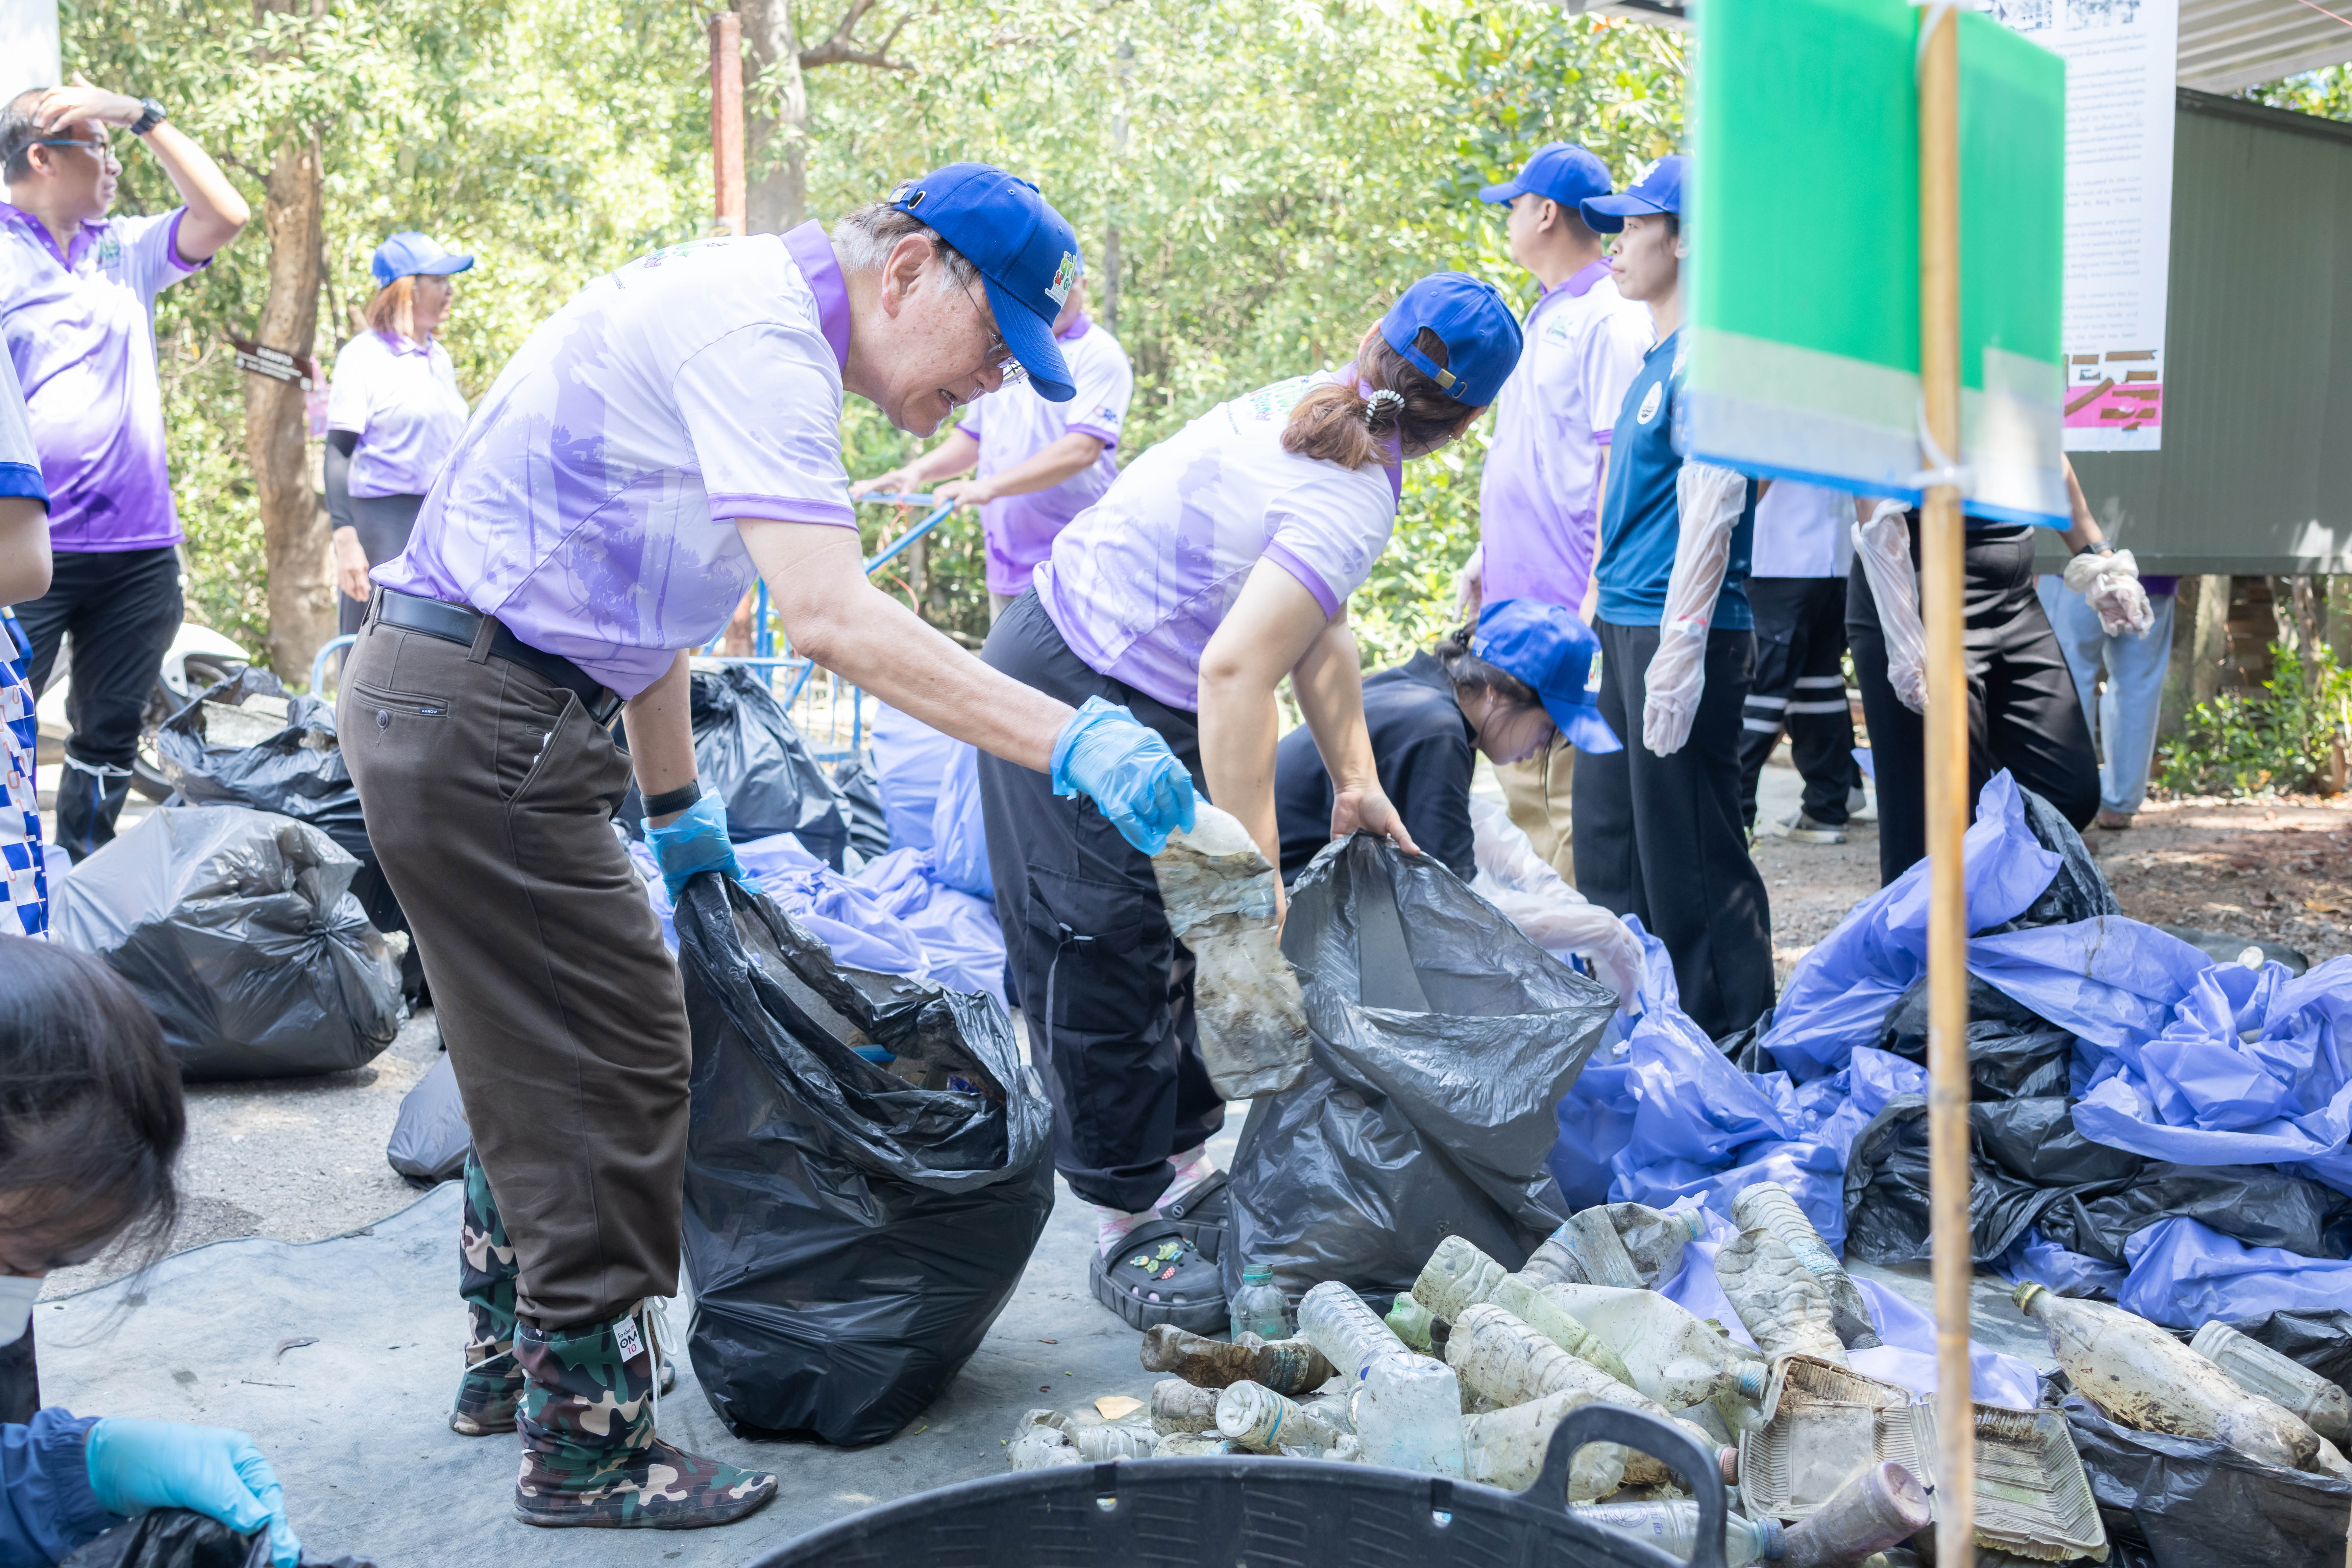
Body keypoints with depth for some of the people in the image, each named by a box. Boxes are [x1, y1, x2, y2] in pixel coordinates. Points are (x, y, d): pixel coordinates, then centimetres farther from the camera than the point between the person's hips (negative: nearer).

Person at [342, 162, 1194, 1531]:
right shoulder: (761, 332, -19)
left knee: (544, 1057, 20)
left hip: (449, 700, 11)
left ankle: (515, 1357, 36)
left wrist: (675, 810, 22)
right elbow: (832, 618, -31)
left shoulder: (751, 315, 14)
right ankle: (586, 1442, 10)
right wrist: (1071, 743, -34)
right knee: (610, 1069, -4)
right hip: (484, 717, -11)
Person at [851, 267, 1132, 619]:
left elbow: (1082, 449, -20)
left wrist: (990, 487, -28)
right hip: (1008, 564, 7)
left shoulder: (1099, 353, -7)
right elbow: (973, 435, 24)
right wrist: (918, 471, 4)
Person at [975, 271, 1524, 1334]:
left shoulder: (1305, 409, 4)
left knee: (1184, 930, 16)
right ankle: (1130, 1231, 8)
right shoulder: (1352, 504, -24)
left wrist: (1357, 781, 13)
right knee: (1108, 961, -3)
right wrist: (1255, 868, -34)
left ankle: (1184, 1165, 30)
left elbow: (1319, 630, 11)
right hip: (1085, 703, -10)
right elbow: (1235, 670, -36)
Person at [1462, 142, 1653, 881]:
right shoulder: (1546, 315, 18)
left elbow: (1619, 462, -17)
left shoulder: (1611, 319, -11)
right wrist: (1485, 558, 22)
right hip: (1516, 595, 10)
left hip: (1570, 602, -10)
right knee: (1522, 788, 15)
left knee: (1574, 798, -5)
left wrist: (1598, 591, -21)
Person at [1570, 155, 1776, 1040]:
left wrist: (1680, 652, -22)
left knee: (1692, 853, -3)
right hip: (1626, 627, 10)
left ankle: (1733, 1041, 9)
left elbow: (1711, 510, -19)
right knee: (1608, 842, 14)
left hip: (1681, 632, -10)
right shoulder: (1659, 357, 17)